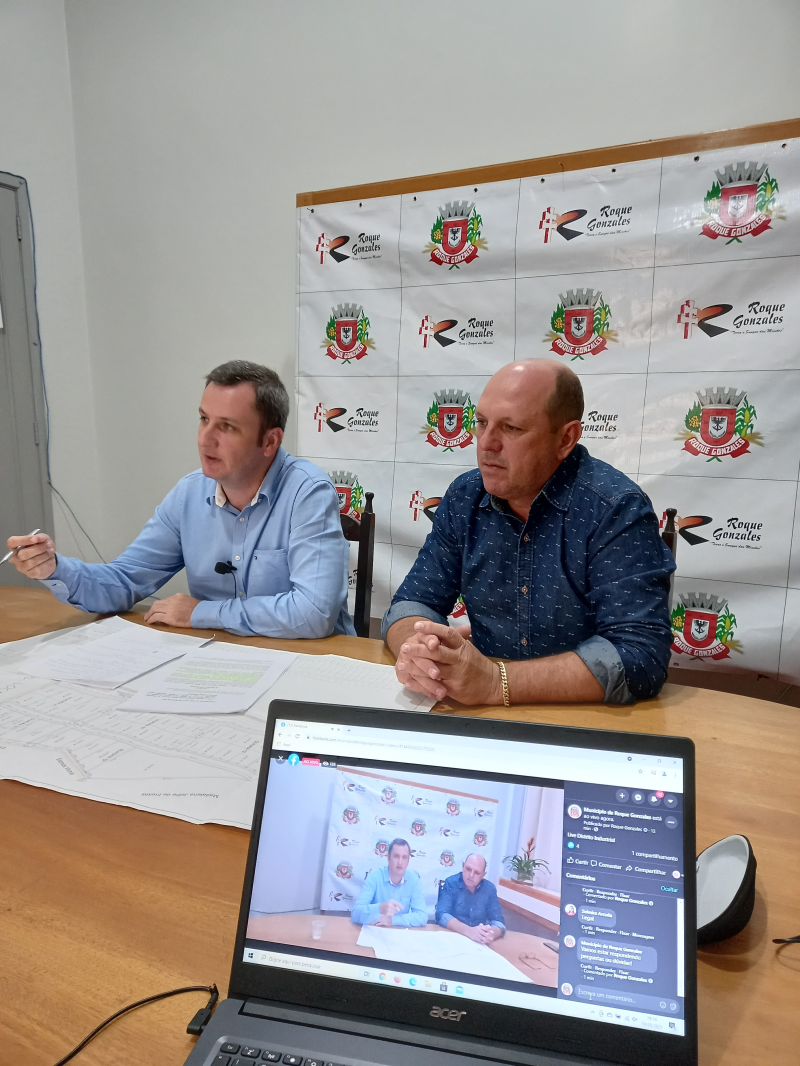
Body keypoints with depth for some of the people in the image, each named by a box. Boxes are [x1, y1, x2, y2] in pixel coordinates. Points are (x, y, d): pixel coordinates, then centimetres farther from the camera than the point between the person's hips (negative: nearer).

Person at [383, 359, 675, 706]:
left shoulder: (616, 509, -16)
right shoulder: (464, 498, -1)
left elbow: (640, 654, -23)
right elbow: (413, 601, 1)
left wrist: (495, 682, -30)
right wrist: (417, 651, -21)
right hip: (484, 716, 4)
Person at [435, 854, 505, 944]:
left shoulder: (490, 889, 0)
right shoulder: (451, 883, -9)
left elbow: (498, 922, -4)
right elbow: (441, 915, -19)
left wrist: (491, 933, -28)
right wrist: (469, 931, -34)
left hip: (478, 943, 4)